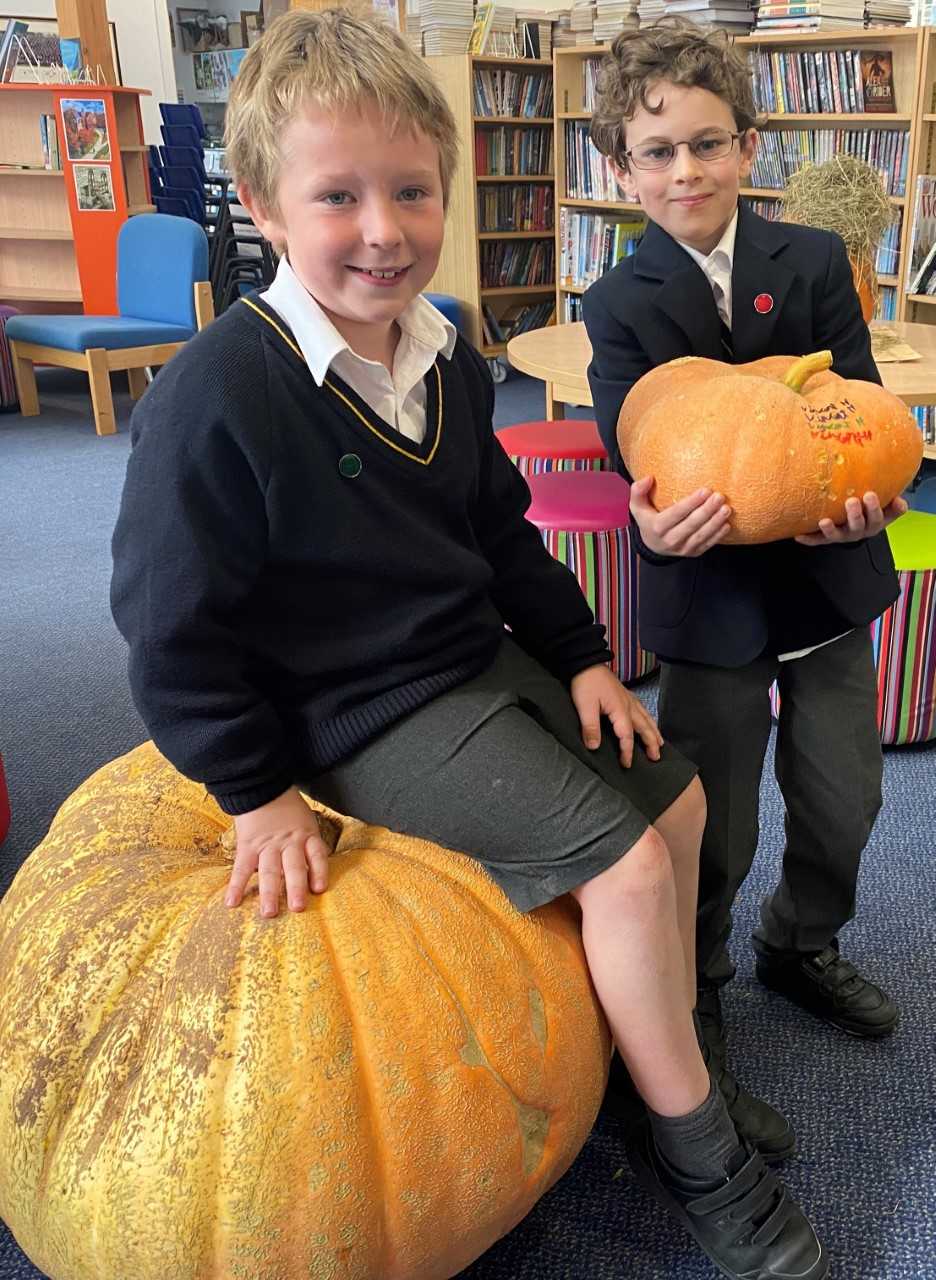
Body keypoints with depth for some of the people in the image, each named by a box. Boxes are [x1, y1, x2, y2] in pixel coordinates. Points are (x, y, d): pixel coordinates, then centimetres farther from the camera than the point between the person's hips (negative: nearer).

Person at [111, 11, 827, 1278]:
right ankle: (699, 1160, 8)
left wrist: (580, 655, 8)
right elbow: (174, 626, -17)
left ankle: (667, 1063, 27)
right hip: (363, 718, -8)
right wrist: (259, 792, -12)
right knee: (625, 866, -14)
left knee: (674, 794, 9)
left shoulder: (447, 362, 1)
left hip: (481, 658, 9)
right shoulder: (217, 398, -23)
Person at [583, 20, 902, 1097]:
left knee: (844, 797, 16)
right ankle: (691, 991, 36)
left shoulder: (816, 262, -1)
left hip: (829, 575, 3)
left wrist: (859, 500, -27)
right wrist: (655, 523, -36)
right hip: (710, 594, -3)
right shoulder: (618, 307, -5)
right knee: (712, 828, 7)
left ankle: (803, 947, 46)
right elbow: (638, 461, -12)